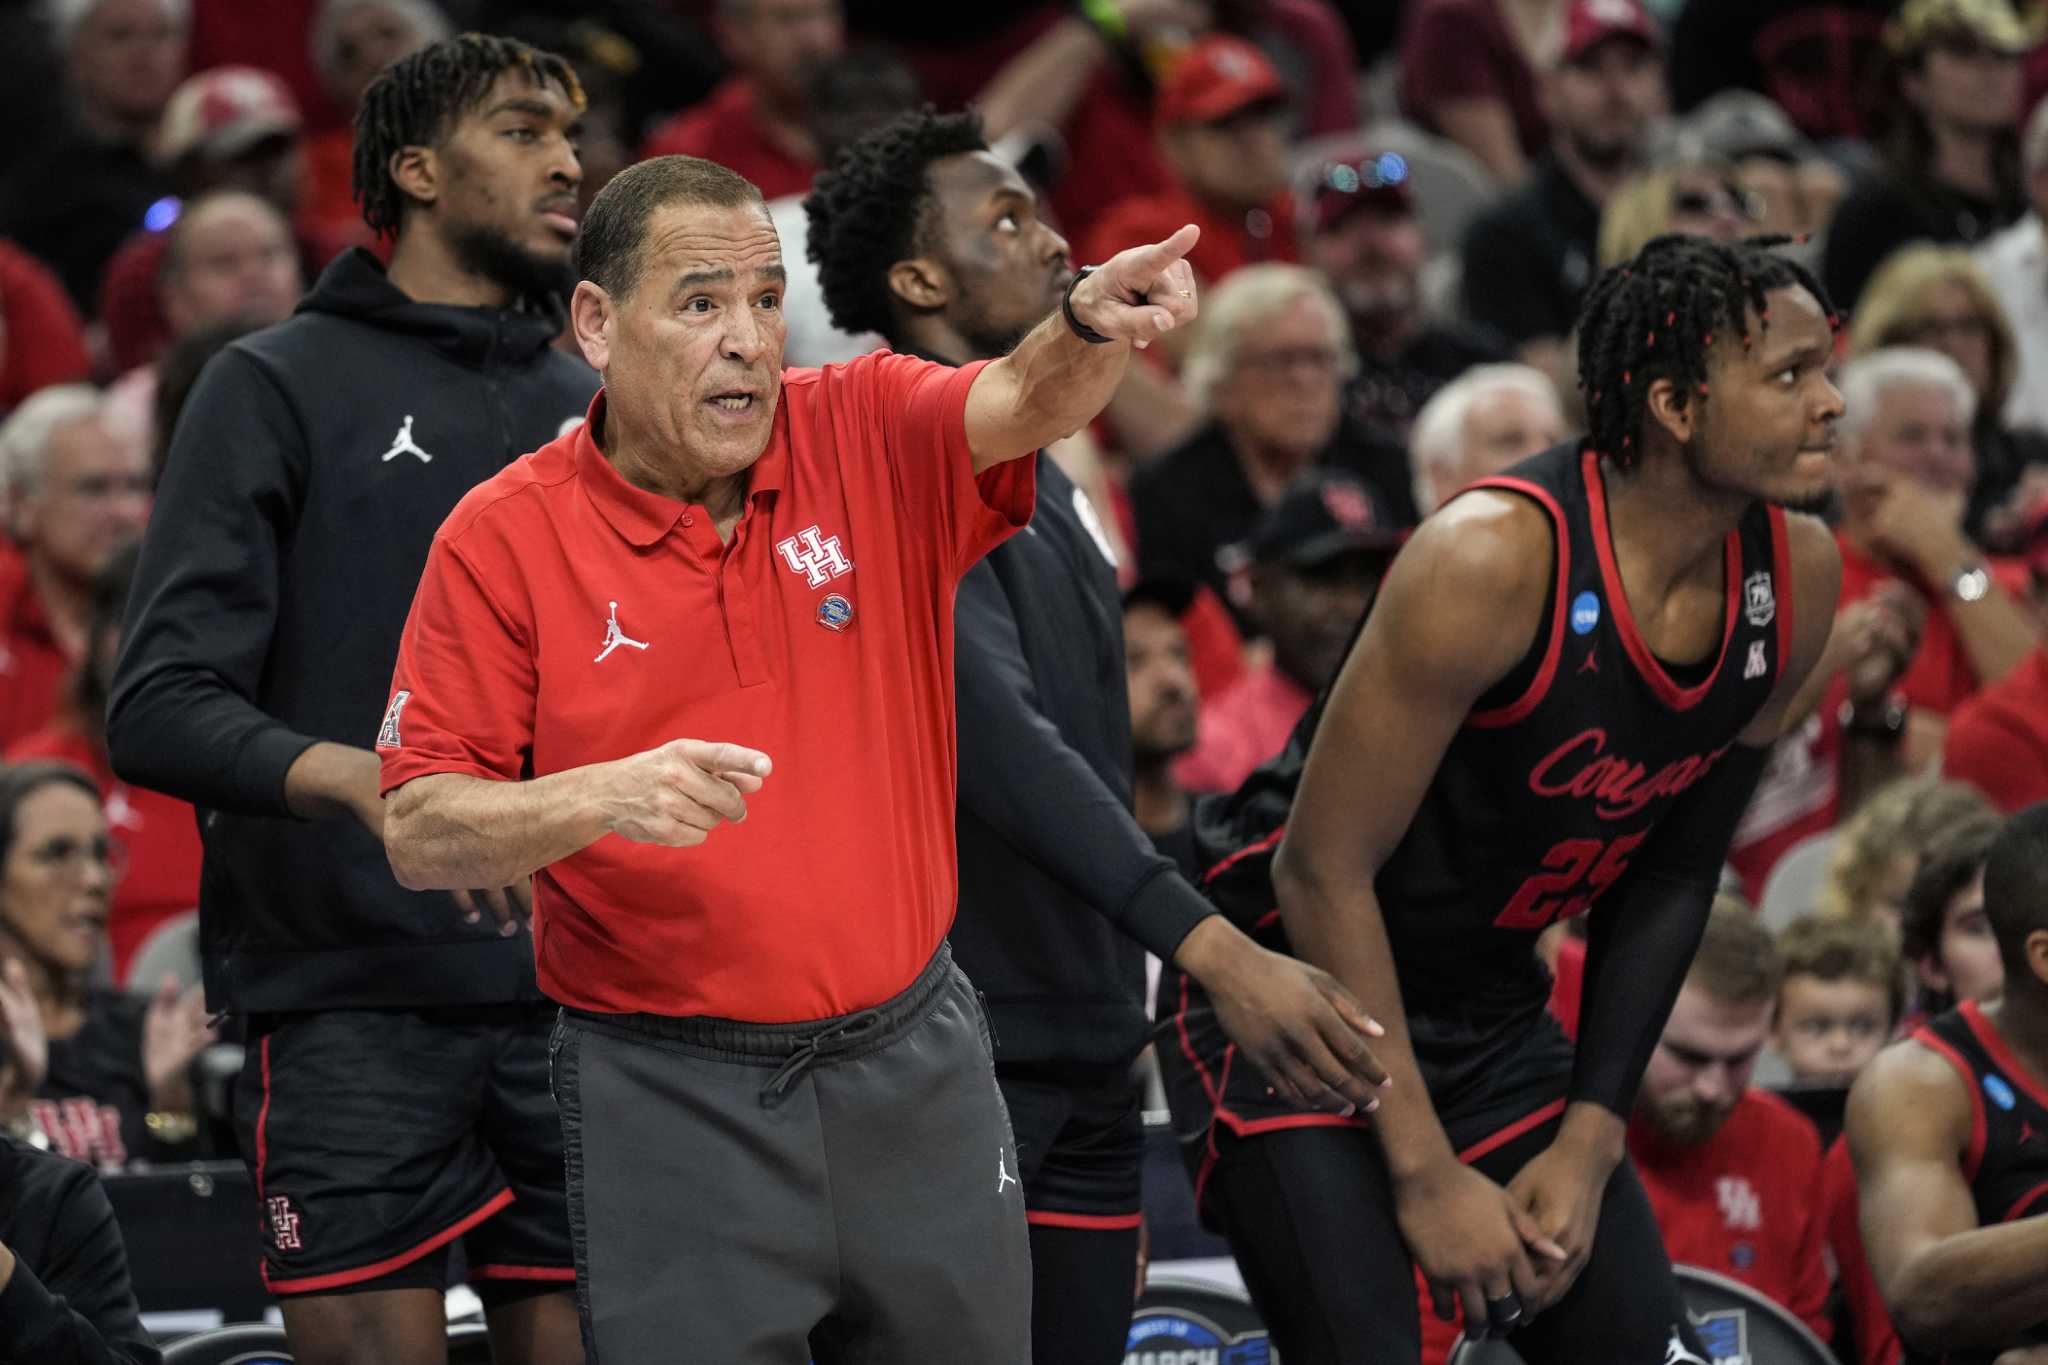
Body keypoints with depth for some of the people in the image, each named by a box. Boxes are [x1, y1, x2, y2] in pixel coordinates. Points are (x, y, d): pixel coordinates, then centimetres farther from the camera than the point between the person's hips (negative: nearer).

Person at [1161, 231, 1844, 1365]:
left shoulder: (1794, 580, -6)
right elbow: (1324, 872, -22)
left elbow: (1673, 877, 6)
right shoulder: (1494, 559, -26)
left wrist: (1590, 1143, -2)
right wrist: (1426, 1176, -21)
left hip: (1495, 1014, 7)